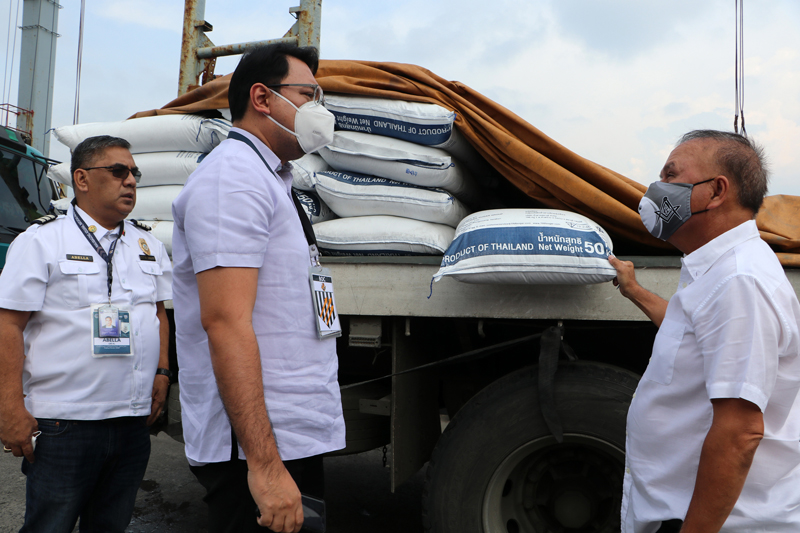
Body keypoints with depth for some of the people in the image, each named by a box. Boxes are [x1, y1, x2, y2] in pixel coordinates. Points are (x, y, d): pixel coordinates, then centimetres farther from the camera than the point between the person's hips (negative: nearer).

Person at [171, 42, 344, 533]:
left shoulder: (271, 181, 19)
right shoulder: (233, 177, -14)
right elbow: (225, 322, -24)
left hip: (295, 438, 10)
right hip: (256, 449, -10)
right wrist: (264, 463, -27)